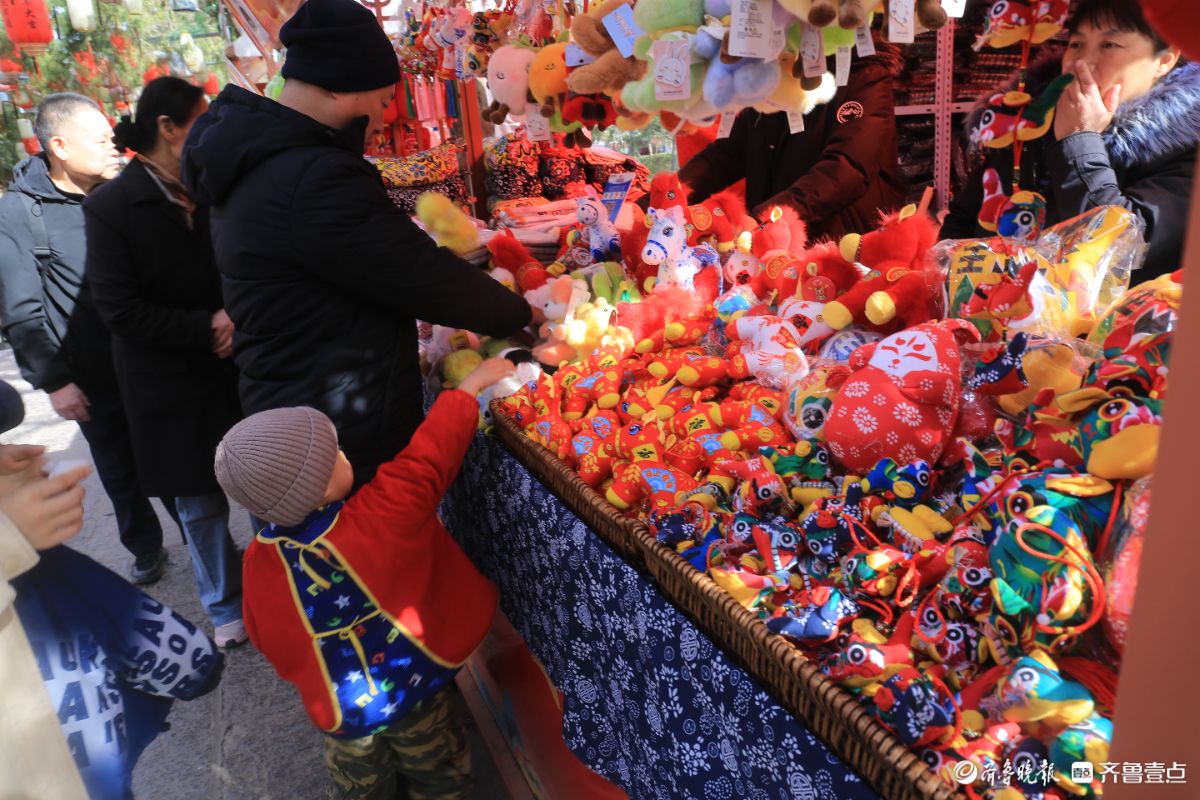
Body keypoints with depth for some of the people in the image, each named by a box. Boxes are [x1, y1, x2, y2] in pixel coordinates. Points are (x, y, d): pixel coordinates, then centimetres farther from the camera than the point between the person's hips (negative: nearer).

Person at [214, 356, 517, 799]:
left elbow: (267, 637, -2)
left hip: (341, 711, 3)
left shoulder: (260, 560, -16)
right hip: (413, 693, -3)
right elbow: (427, 458, -20)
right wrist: (472, 383, -8)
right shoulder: (381, 517, -30)